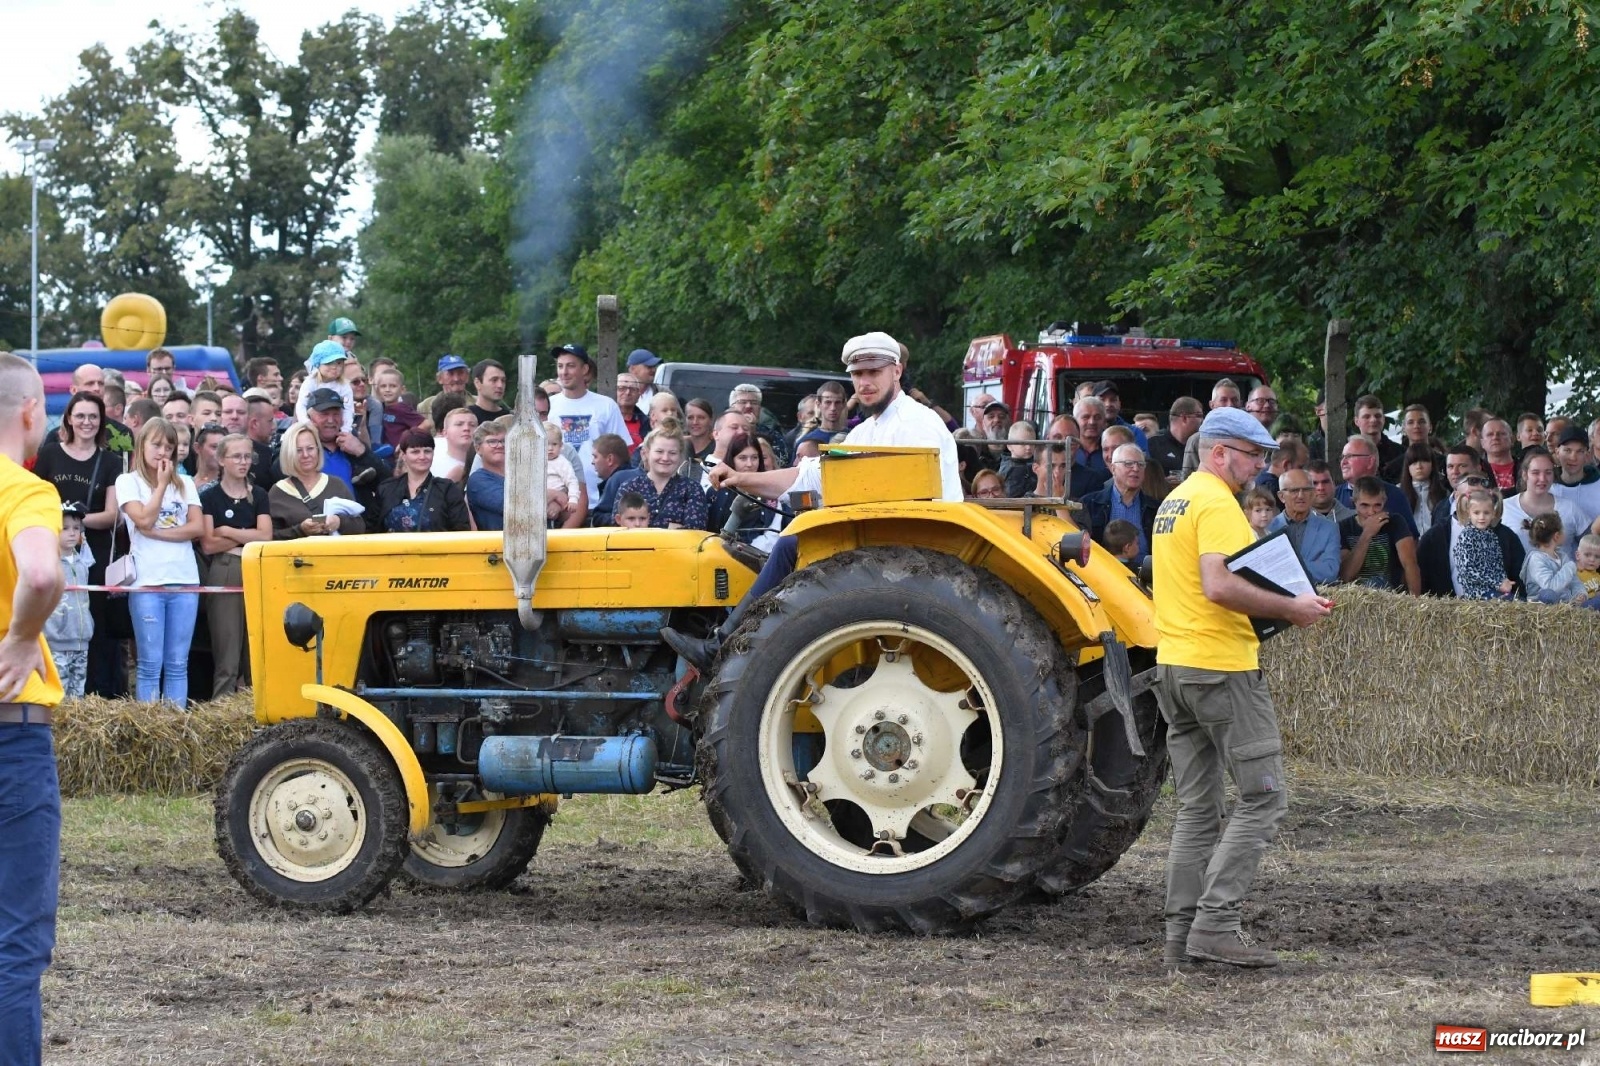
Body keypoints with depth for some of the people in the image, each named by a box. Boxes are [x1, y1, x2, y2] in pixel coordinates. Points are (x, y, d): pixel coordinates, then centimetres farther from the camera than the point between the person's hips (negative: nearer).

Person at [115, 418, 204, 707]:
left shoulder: (184, 483, 15)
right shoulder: (128, 482, 6)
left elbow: (196, 528, 4)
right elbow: (144, 520, -9)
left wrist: (157, 532, -6)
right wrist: (161, 483, -3)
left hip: (184, 579, 3)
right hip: (147, 582, -3)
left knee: (178, 664, 2)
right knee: (150, 664, -4)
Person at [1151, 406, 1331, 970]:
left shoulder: (1174, 501, 19)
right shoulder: (1216, 502, -12)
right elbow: (1220, 585, -25)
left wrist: (1275, 604, 18)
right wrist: (1289, 608, -18)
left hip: (1173, 664, 10)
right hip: (1222, 666, -10)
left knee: (1196, 808, 12)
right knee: (1262, 797, -6)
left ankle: (1182, 933, 10)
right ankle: (1216, 923, -12)